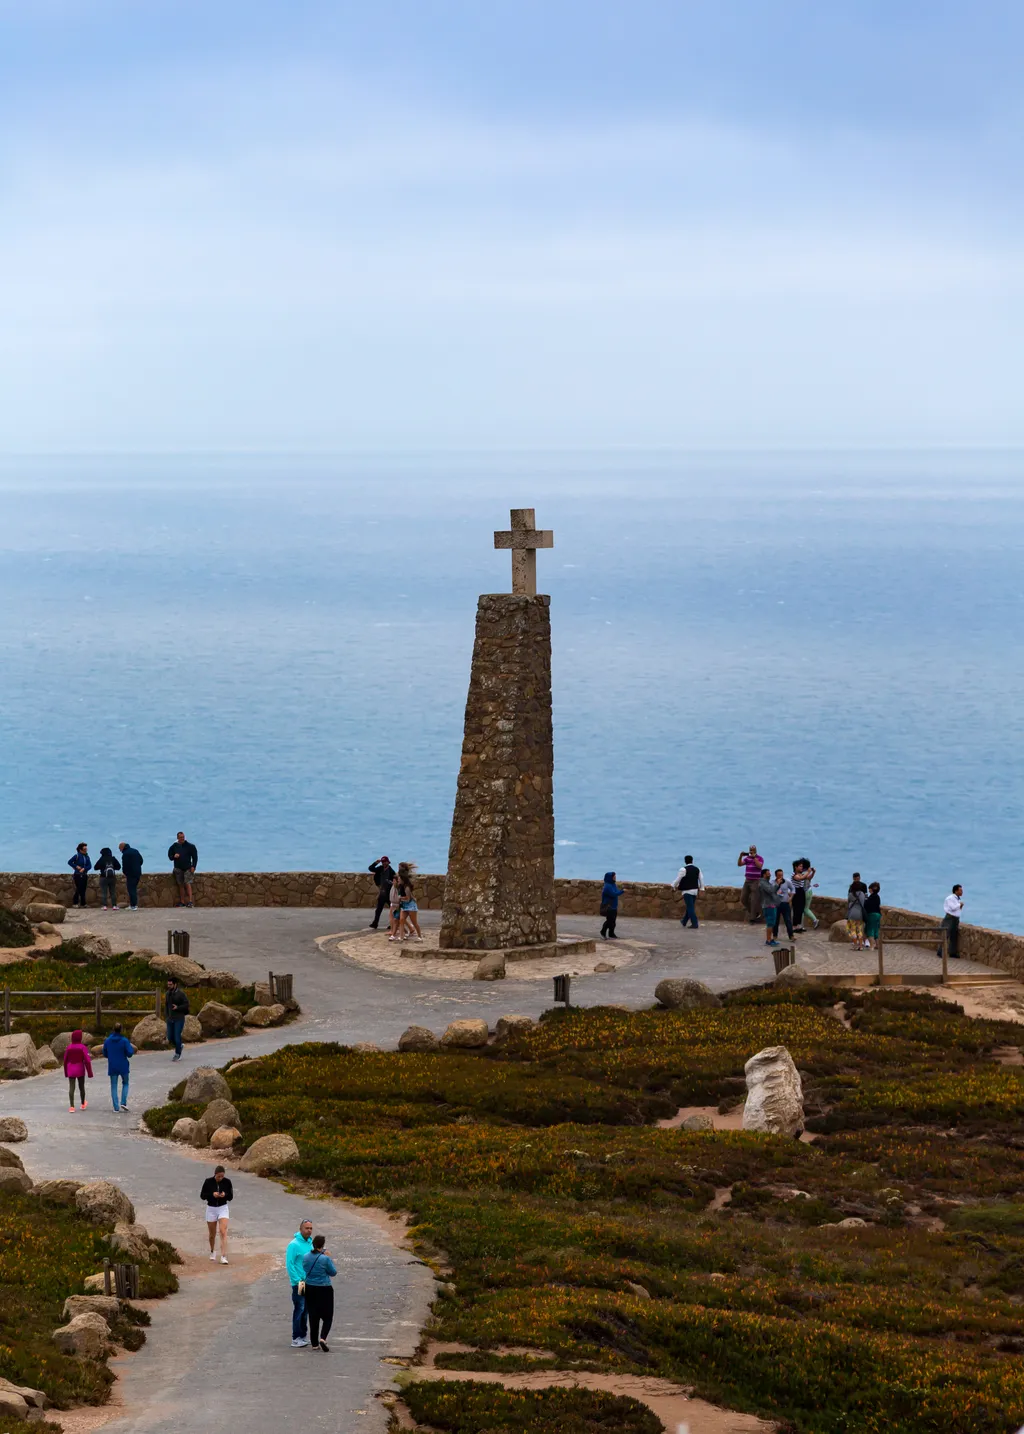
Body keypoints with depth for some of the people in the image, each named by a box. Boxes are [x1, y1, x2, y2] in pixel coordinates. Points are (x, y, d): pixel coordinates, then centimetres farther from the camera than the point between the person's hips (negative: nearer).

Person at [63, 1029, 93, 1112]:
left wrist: (66, 1072, 17)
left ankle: (72, 1107, -13)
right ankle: (83, 1104, 32)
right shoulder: (83, 1048, -11)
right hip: (80, 1071, -1)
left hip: (71, 1071, 1)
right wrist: (90, 1073, -8)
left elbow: (65, 1060, 4)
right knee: (81, 1087, 16)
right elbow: (87, 1061, -14)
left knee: (71, 1088, -2)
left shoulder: (68, 1047, -3)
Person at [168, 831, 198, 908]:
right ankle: (182, 902, 9)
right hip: (178, 869, 3)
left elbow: (195, 857, 2)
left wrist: (193, 866, -7)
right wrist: (174, 856, -9)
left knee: (188, 884, -14)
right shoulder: (174, 846, 8)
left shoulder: (190, 846, 1)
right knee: (180, 885, 5)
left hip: (187, 868, -3)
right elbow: (170, 856, 14)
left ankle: (190, 901, -19)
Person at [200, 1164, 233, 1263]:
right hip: (211, 1209, 1)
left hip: (223, 1208, -1)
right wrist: (212, 1194, -22)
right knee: (212, 1234, 14)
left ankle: (223, 1256, -20)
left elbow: (231, 1197, 0)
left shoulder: (227, 1182, -7)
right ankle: (212, 1251, 41)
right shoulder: (208, 1181, -9)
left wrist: (225, 1195, -22)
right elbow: (202, 1196, -5)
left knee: (223, 1232, -16)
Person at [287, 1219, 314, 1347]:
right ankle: (296, 1339, -5)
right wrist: (298, 1281, -18)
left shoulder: (310, 1243, 10)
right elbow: (289, 1264, -15)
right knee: (299, 1310, -8)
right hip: (299, 1283, -7)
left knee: (306, 1310, 12)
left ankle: (302, 1336, 20)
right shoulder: (294, 1244, -13)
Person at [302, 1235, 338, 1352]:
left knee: (313, 1316, 14)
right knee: (327, 1316, 6)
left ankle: (314, 1343, 17)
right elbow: (333, 1272, -6)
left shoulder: (305, 1257, -3)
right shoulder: (325, 1259, -18)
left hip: (310, 1289, 5)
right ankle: (323, 1338, -15)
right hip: (324, 1289, -5)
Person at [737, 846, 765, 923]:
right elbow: (739, 864, 3)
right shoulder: (747, 858, 11)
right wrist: (740, 856, -10)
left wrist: (754, 857, -20)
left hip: (756, 881, -6)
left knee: (754, 901, -6)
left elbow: (759, 866, -21)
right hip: (747, 881, 6)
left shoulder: (760, 858, -3)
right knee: (743, 899, 7)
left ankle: (753, 919, 0)